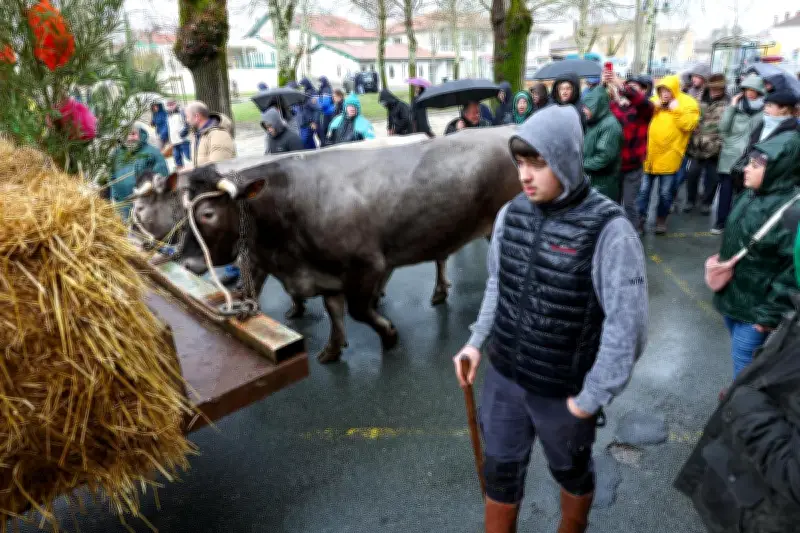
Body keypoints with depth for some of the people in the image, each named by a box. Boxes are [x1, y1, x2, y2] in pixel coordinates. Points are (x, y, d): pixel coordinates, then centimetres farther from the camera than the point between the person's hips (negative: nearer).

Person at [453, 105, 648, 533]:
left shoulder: (608, 230, -22)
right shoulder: (511, 214, -6)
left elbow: (627, 324, -18)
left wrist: (593, 397, -13)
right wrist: (478, 341, 2)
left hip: (564, 388, -3)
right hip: (503, 374, 4)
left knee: (571, 472, 24)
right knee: (500, 470, 19)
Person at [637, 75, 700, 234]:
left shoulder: (688, 103, -3)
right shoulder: (653, 101, 7)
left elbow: (689, 125, -15)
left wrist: (676, 110, -19)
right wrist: (651, 108, -8)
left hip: (669, 157, -2)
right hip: (649, 155, 3)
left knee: (665, 192, 9)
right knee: (643, 190, 8)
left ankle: (661, 220, 26)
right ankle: (640, 219, 18)